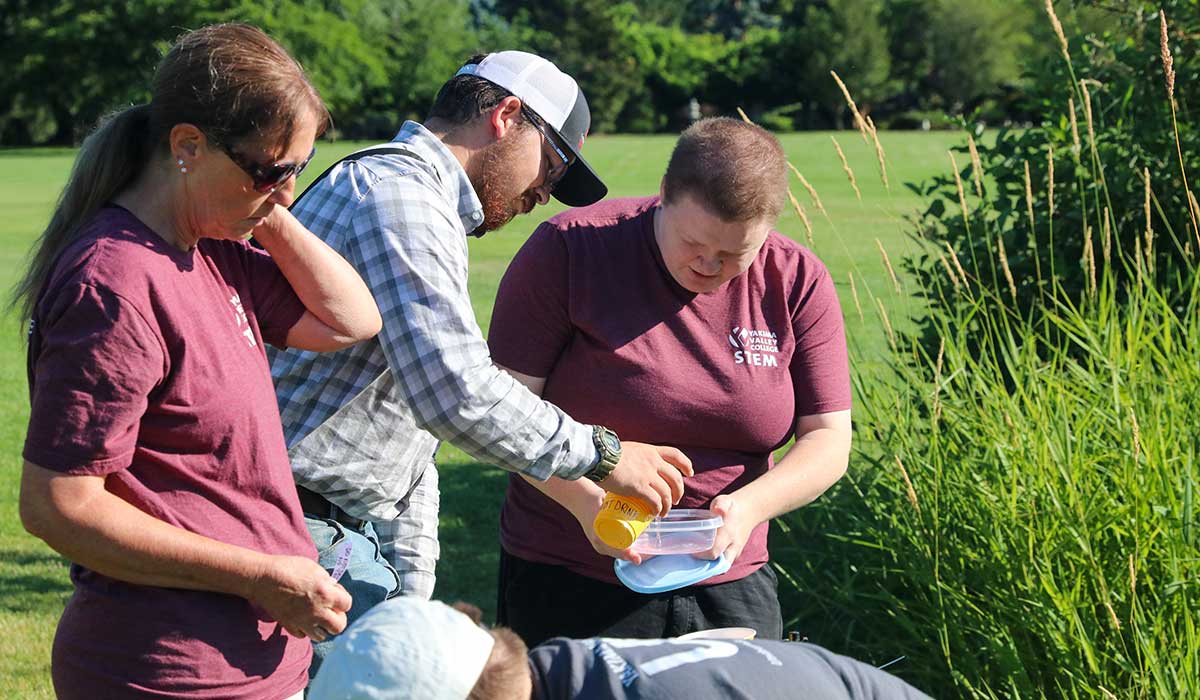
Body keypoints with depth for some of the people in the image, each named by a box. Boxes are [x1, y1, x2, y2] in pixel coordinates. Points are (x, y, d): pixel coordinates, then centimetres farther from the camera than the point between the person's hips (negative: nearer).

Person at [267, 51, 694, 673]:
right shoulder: (399, 186, -12)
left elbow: (418, 410, 24)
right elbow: (452, 392, -25)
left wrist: (413, 598, 19)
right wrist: (600, 454, -14)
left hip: (358, 536, 10)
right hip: (306, 531, -10)